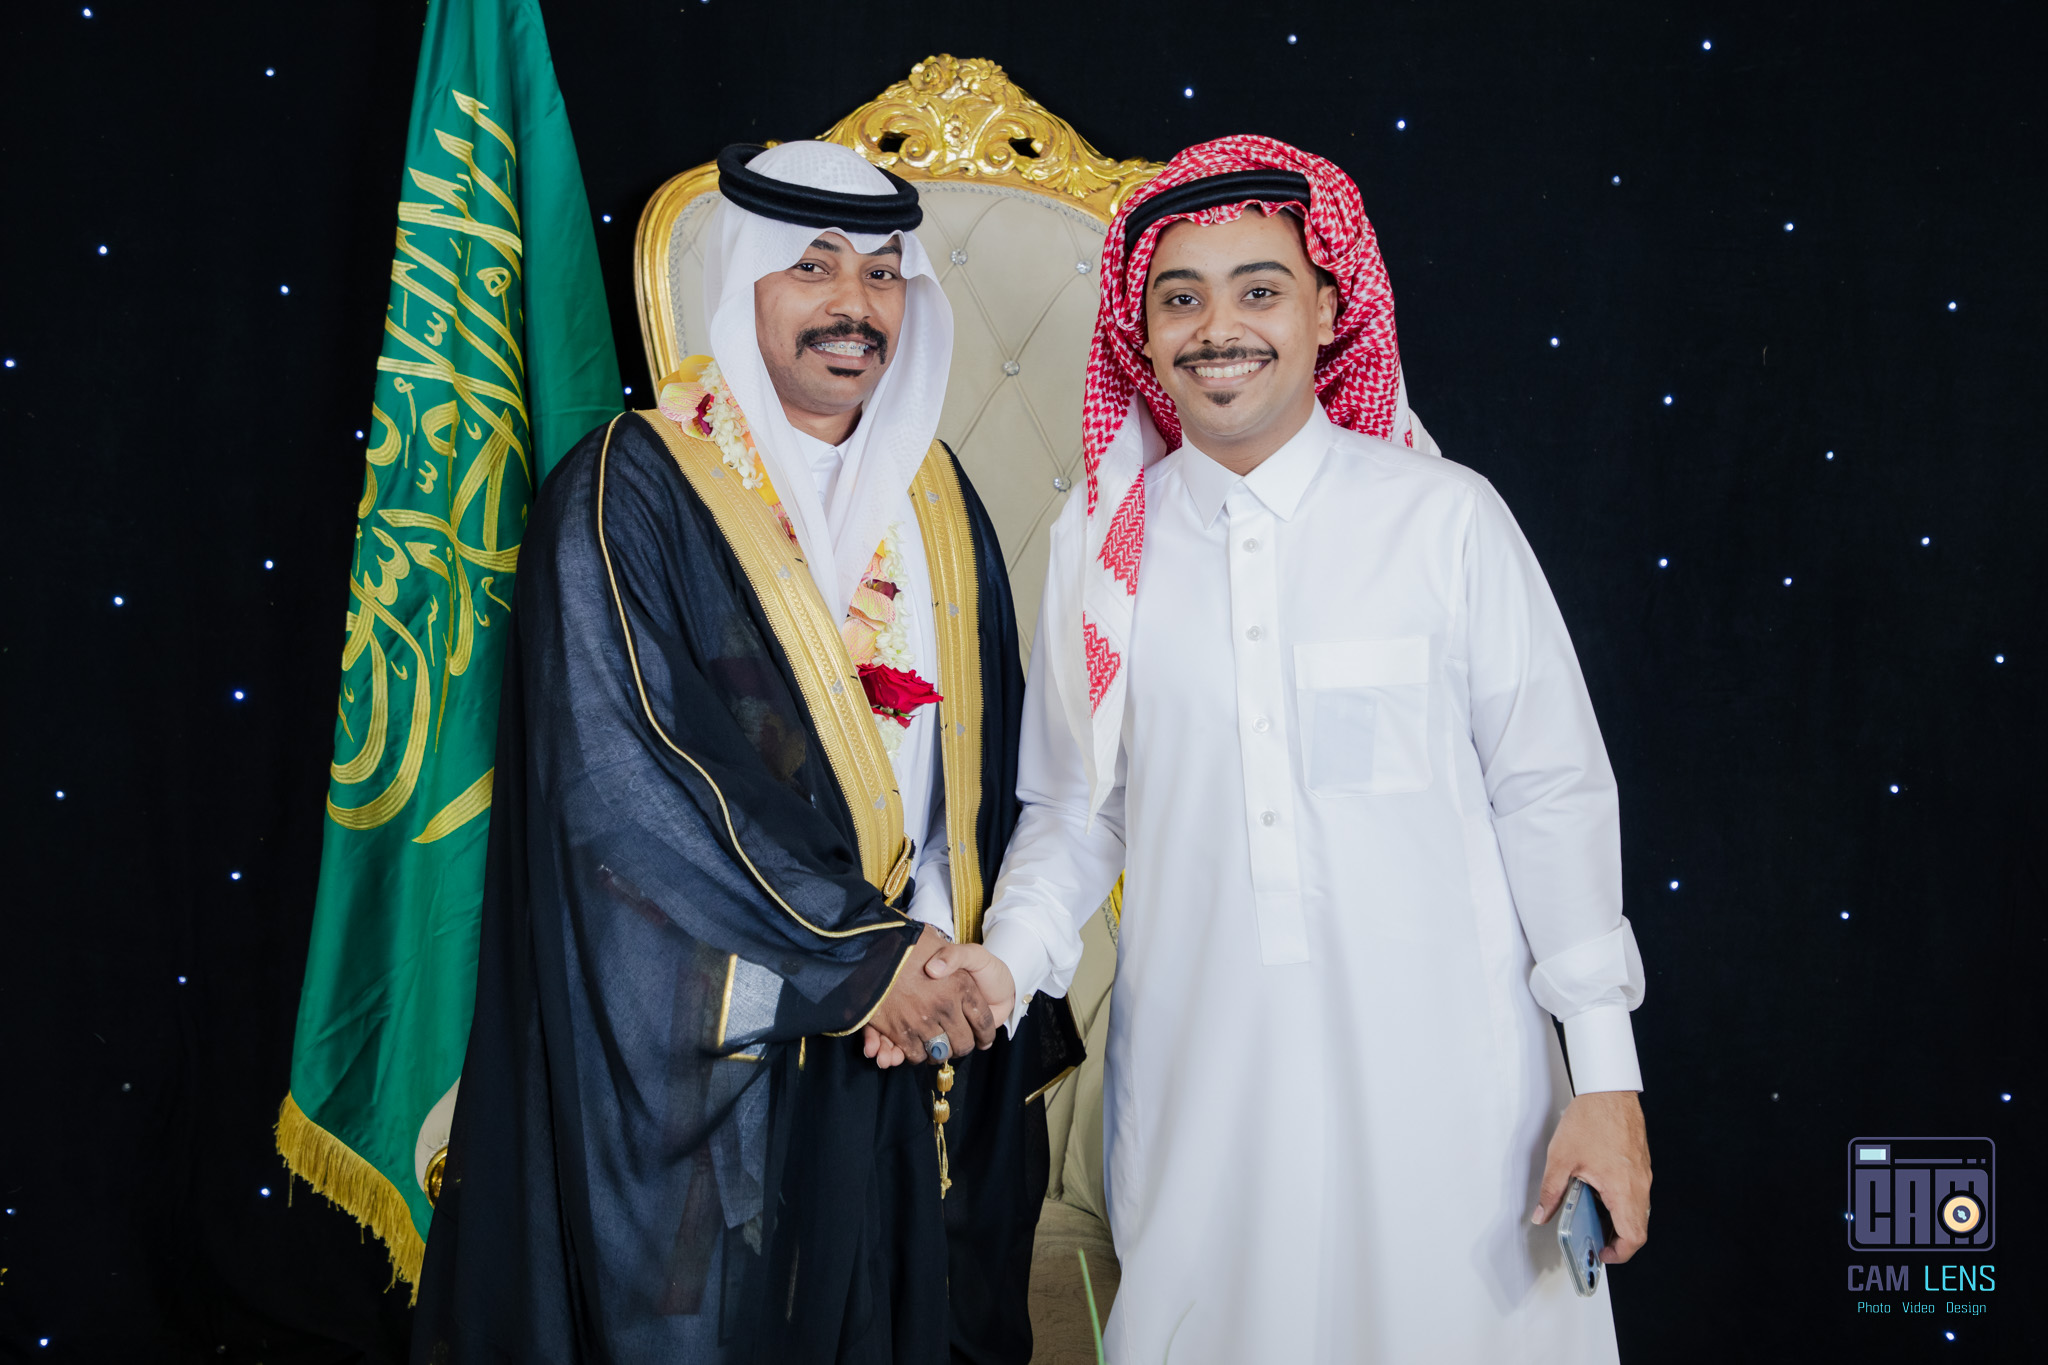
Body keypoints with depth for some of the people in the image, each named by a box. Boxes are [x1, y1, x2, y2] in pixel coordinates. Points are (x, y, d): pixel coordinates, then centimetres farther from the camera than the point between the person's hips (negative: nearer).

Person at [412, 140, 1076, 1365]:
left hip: (922, 1054, 5)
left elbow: (992, 755, 9)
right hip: (703, 1070, -5)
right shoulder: (628, 492, -8)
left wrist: (945, 958, -5)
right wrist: (862, 960, -16)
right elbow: (623, 777, -17)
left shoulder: (936, 499, 9)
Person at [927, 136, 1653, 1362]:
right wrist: (1013, 960, -6)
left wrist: (1608, 1076, -2)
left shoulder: (1446, 516, -4)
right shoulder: (1101, 538, 3)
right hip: (1199, 1087, 2)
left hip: (1442, 1078, -2)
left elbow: (1554, 797, -1)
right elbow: (1075, 805, 11)